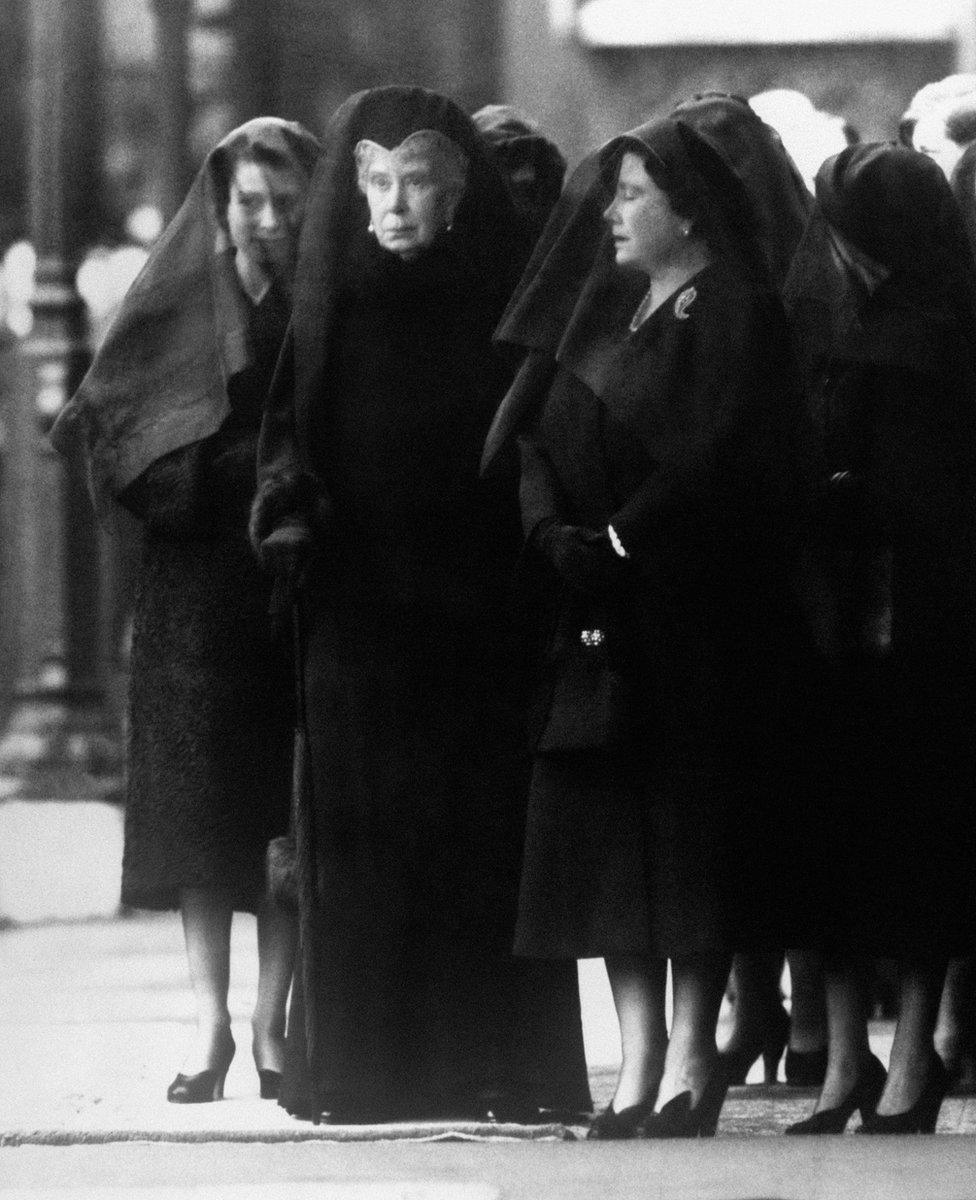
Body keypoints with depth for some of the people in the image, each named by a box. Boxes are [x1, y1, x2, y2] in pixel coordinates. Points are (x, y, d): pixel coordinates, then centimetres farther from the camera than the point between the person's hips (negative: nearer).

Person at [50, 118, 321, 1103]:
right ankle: (210, 1020, 0)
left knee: (293, 808, -1)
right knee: (204, 798, -2)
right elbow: (107, 423, 0)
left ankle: (272, 1020, 5)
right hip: (200, 577, 0)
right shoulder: (182, 298, 3)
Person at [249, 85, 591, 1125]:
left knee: (483, 837, -3)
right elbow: (288, 434, 7)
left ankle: (494, 1066, 1)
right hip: (357, 610, 1)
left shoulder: (502, 299, 3)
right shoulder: (334, 302, 8)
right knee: (363, 841, -1)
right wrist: (292, 508, -12)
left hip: (477, 606, -1)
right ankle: (365, 1066, 2)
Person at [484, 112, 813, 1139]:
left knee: (689, 819, -6)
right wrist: (552, 531, -7)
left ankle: (693, 1055, -2)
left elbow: (717, 458, -14)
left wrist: (621, 540, -18)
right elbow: (540, 439, 11)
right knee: (605, 829, 2)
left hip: (695, 609, -6)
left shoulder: (737, 317, -4)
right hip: (595, 611, 6)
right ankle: (640, 1056, 5)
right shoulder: (602, 309, 16)